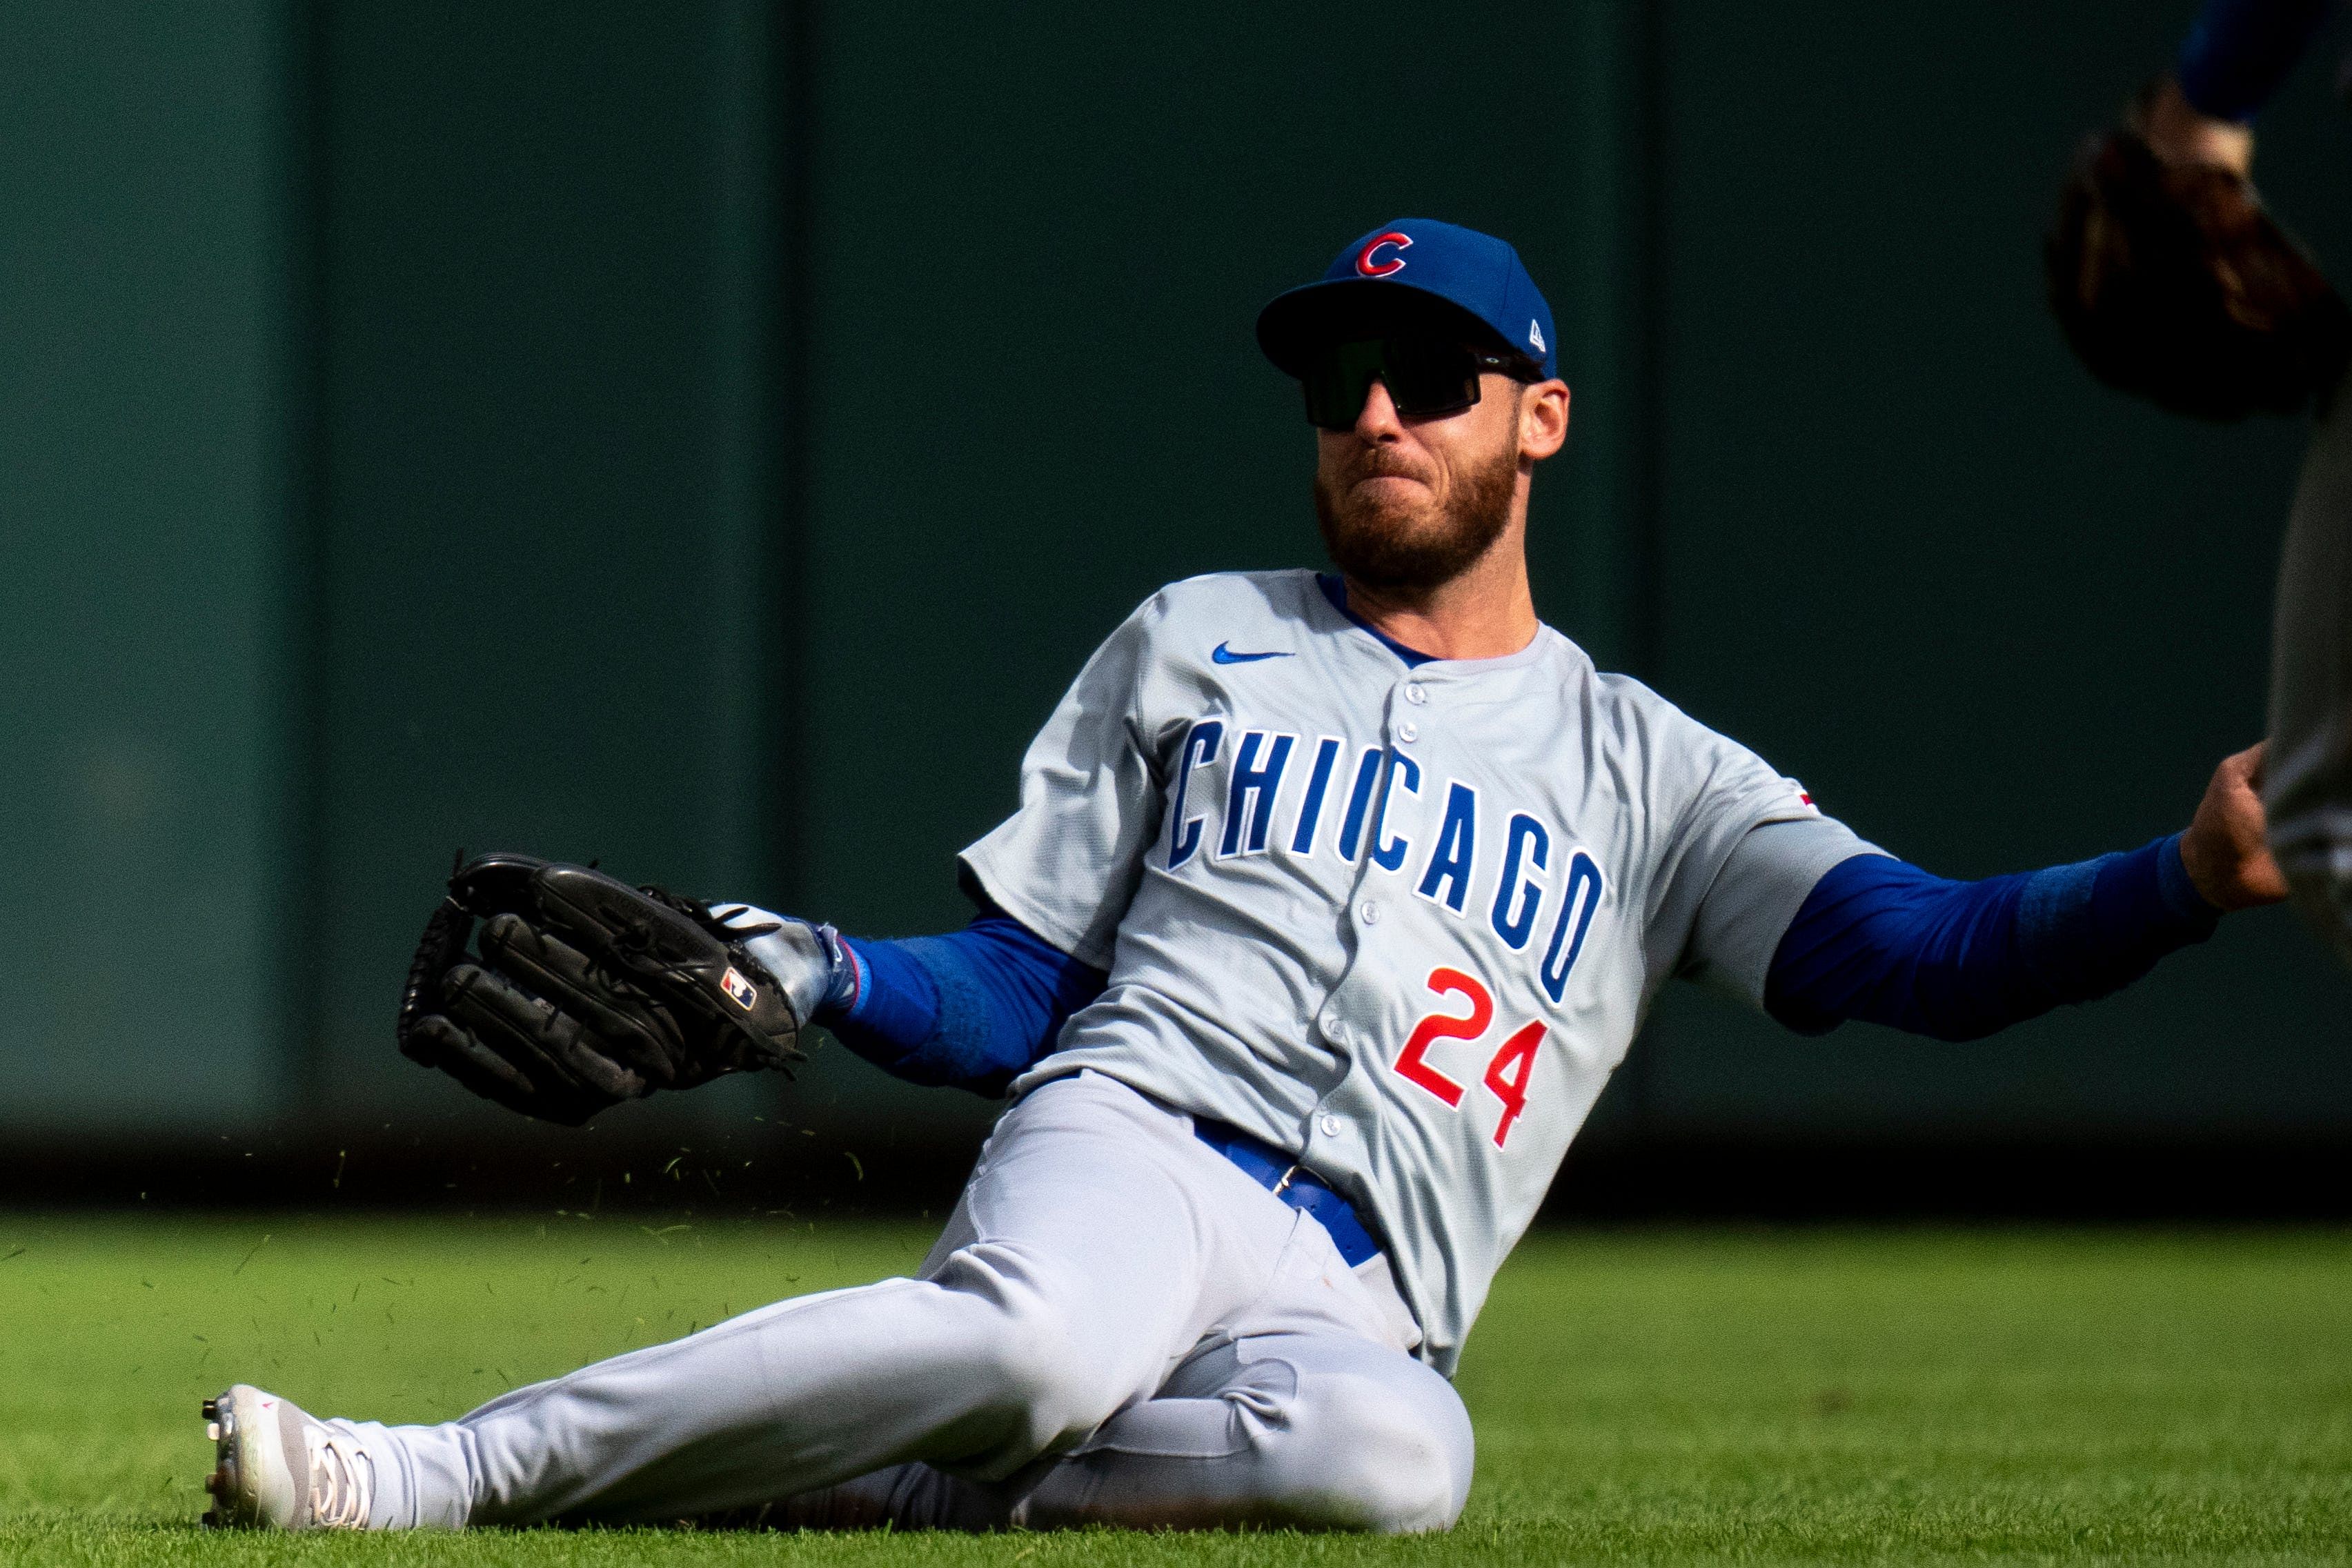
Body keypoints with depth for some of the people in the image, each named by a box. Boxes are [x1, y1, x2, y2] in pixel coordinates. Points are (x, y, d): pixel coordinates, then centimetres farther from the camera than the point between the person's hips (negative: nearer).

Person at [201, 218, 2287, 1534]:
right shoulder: (1196, 648, 22)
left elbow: (1924, 951, 5)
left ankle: (861, 1482, -31)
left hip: (1353, 1297, 0)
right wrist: (806, 973, -2)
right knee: (1041, 1337, -40)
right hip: (1131, 1140, 0)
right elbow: (1009, 999, 18)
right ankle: (453, 1468, -40)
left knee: (1395, 1450, -39)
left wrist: (2193, 881, -12)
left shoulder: (1649, 773, 20)